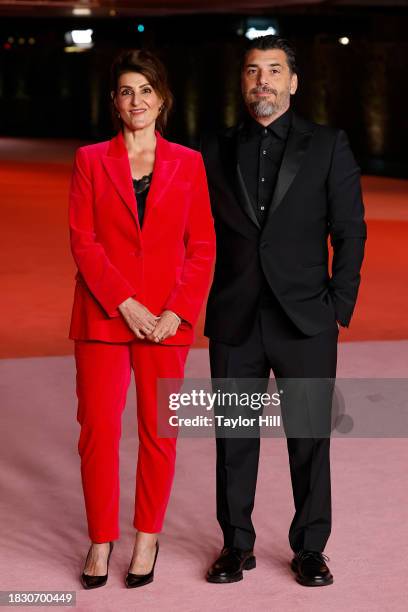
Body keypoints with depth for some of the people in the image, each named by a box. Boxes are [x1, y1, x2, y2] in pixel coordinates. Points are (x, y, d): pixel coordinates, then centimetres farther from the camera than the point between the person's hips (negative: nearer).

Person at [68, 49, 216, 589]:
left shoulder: (188, 163, 5)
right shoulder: (91, 160, 4)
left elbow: (202, 247, 3)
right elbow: (83, 241, -2)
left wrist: (177, 311, -9)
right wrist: (125, 304, -12)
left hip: (167, 317, 0)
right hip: (103, 315, 0)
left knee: (159, 430, 5)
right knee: (98, 427, -2)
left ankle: (148, 539, 20)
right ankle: (101, 540, 12)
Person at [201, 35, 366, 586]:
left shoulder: (328, 147, 3)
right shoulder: (216, 150, 8)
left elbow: (350, 231, 2)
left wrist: (340, 306, -4)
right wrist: (199, 301, 4)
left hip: (305, 323, -2)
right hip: (234, 323, 2)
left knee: (310, 438, 4)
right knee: (234, 438, 8)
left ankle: (310, 549, 19)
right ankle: (237, 546, 22)